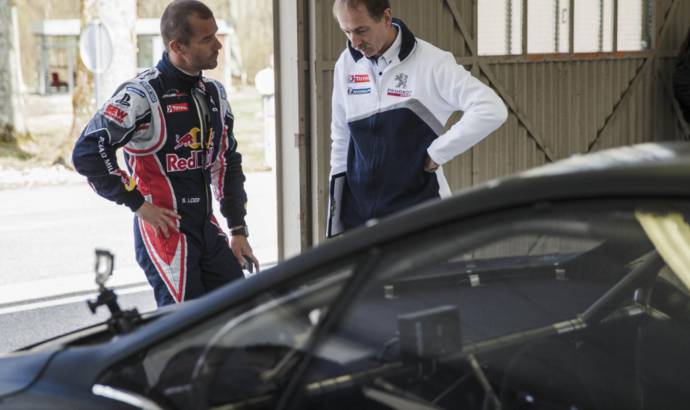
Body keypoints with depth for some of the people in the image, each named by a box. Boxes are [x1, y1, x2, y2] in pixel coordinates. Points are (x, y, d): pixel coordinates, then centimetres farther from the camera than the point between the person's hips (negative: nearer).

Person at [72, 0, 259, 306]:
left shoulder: (214, 94, 12)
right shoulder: (142, 94, -13)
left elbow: (227, 163, 20)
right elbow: (86, 153, -17)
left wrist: (238, 230, 16)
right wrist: (138, 204, -14)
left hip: (209, 230, 7)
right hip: (165, 232, -7)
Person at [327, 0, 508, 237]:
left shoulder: (431, 64, -11)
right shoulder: (347, 65, 5)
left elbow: (491, 110, -18)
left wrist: (436, 154, -14)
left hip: (417, 214, -5)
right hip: (357, 214, 5)